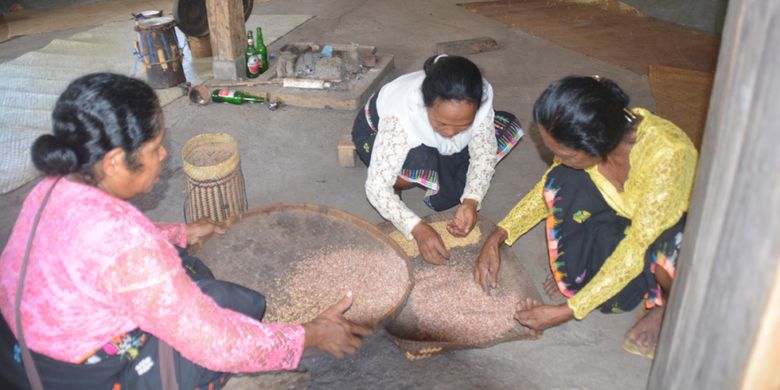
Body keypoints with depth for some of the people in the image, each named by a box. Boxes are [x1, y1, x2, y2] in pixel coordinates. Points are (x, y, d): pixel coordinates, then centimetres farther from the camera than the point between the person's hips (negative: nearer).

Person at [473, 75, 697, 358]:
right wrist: (497, 237, -13)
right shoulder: (598, 137, -21)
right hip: (625, 217, 5)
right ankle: (582, 269, 2)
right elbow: (549, 188, -3)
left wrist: (569, 311, -33)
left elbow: (637, 248, -34)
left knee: (665, 249, -40)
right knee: (564, 181, -22)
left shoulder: (665, 154, -39)